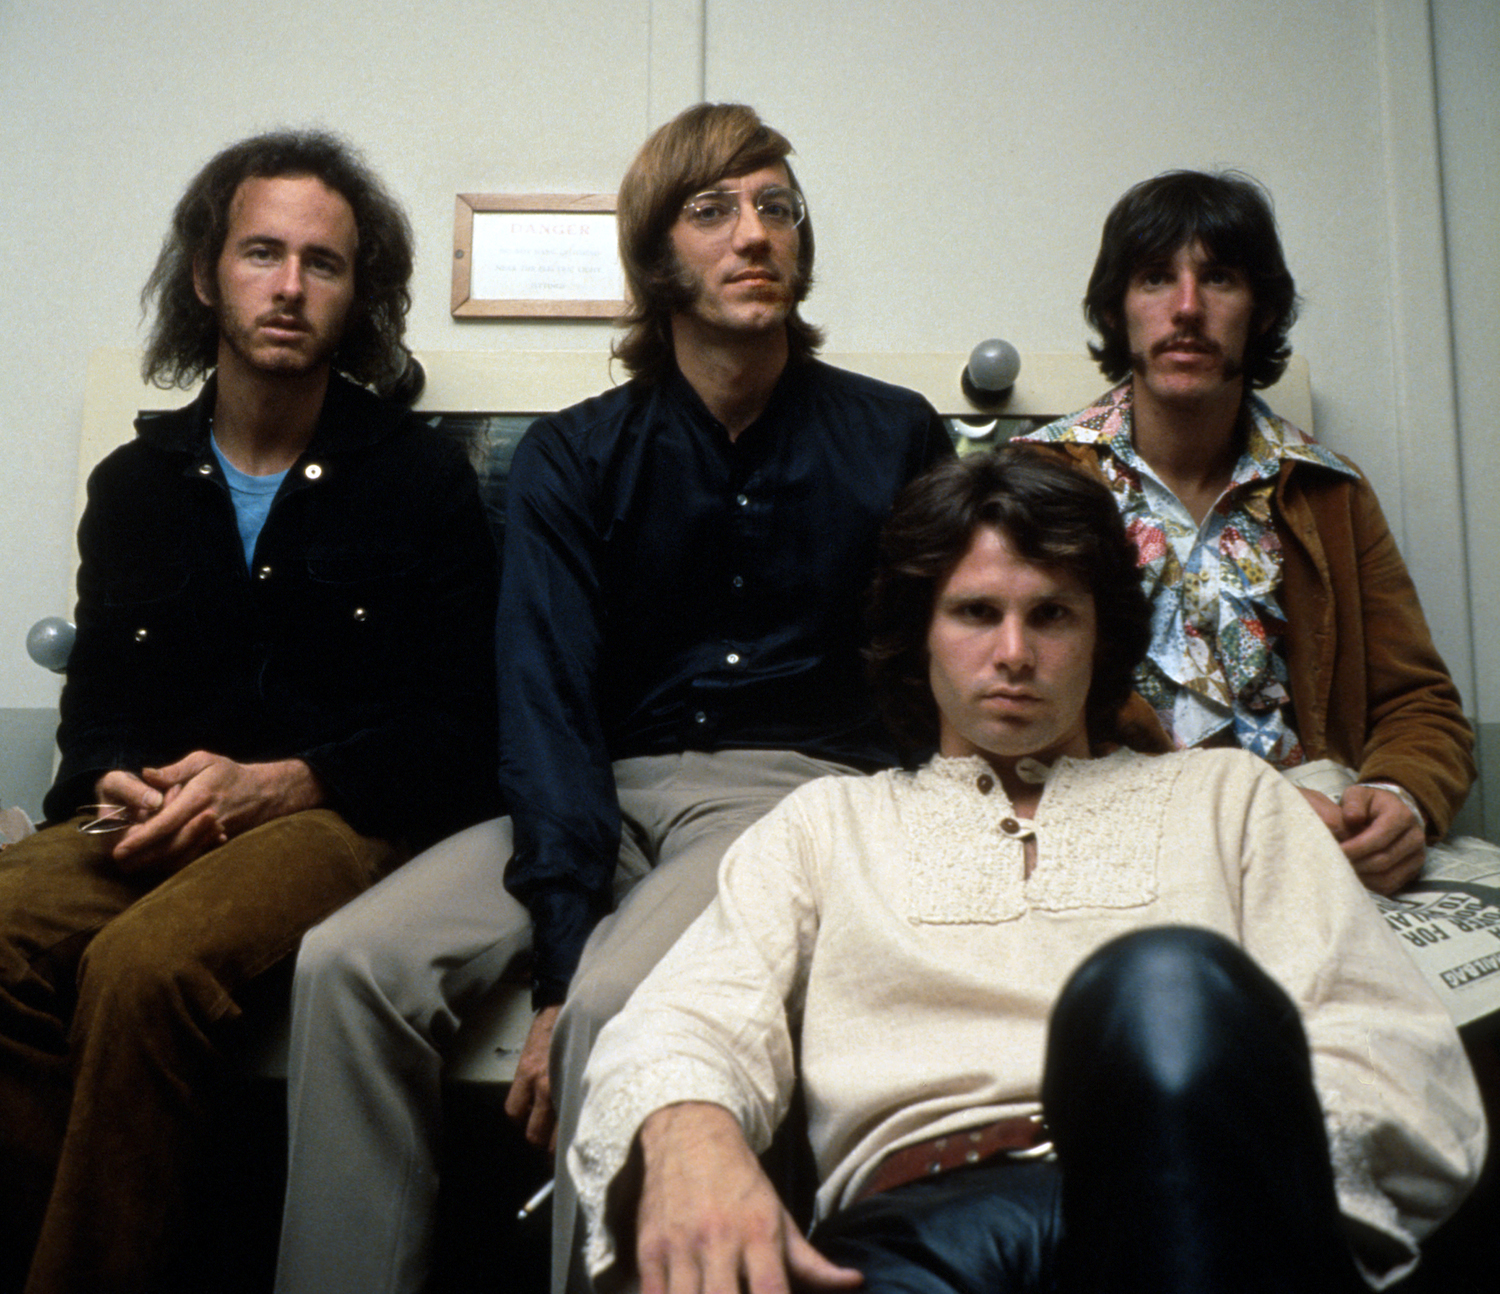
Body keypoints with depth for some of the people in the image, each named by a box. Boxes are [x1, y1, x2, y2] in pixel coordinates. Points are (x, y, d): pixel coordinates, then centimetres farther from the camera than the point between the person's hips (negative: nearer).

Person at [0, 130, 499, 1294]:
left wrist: (269, 785, -14)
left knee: (145, 964, -32)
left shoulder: (421, 478, 5)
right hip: (160, 823, 4)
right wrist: (114, 786, -5)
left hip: (342, 814, -4)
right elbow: (94, 709, 20)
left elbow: (452, 728, -1)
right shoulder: (135, 484, 17)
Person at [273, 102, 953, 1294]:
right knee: (353, 962, -18)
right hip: (610, 791, 3)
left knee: (621, 995, -31)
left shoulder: (897, 437, 5)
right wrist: (560, 949, -20)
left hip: (804, 786, -2)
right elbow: (549, 702, -4)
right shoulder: (572, 459, 6)